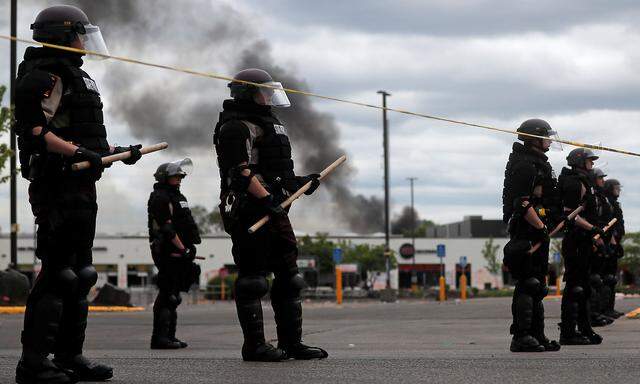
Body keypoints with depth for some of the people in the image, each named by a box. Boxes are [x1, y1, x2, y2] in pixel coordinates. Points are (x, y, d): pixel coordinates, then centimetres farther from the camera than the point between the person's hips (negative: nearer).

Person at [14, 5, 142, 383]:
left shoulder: (76, 76, 22)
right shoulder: (45, 76, -11)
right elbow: (35, 131, -21)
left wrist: (117, 151, 26)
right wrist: (77, 152, -28)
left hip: (81, 186, 11)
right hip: (58, 185, -11)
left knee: (79, 273, 13)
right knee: (58, 271, -12)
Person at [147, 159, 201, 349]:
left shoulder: (177, 197, 22)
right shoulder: (159, 198, -10)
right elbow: (167, 228, -18)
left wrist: (190, 247, 19)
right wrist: (183, 249, -19)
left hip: (178, 253, 10)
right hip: (168, 253, -10)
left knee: (172, 297, 13)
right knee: (167, 294, -12)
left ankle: (169, 336, 18)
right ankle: (160, 337, -12)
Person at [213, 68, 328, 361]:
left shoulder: (269, 125, 24)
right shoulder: (237, 127, -9)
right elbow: (242, 171, -20)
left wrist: (298, 182, 20)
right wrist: (267, 199, -27)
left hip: (274, 210, 10)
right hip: (250, 210, -10)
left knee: (288, 275, 9)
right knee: (253, 278, -7)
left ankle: (292, 342, 14)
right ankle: (254, 345, -4)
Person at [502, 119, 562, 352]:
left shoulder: (539, 163, 21)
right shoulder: (525, 165, -13)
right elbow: (522, 203, -22)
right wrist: (541, 227, -24)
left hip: (537, 230, 11)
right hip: (527, 231, -11)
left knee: (537, 285, 13)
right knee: (528, 284, -12)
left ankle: (537, 335, 18)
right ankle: (522, 337, -13)